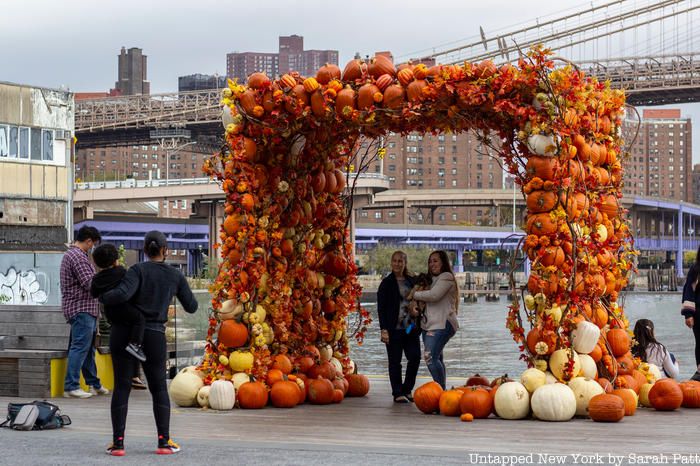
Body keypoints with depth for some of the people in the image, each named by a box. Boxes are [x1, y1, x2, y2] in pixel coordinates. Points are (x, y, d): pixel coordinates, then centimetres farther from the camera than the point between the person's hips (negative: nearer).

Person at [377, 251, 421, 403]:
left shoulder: (411, 281, 14)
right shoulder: (387, 283, -1)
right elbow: (381, 307, -5)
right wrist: (383, 329, -14)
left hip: (411, 327, 4)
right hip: (394, 329, -4)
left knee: (415, 357, -2)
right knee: (395, 362, 0)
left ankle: (407, 389, 15)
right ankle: (398, 393, 7)